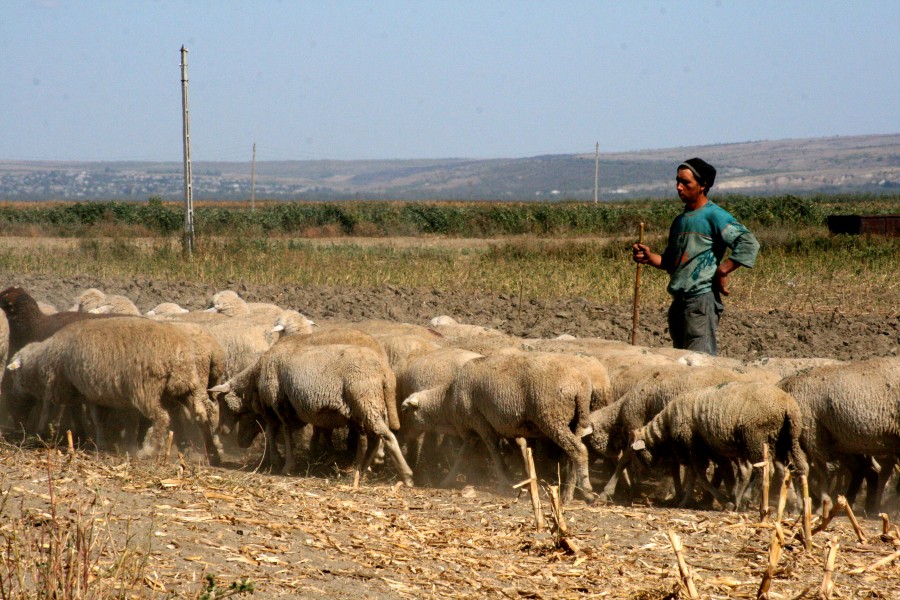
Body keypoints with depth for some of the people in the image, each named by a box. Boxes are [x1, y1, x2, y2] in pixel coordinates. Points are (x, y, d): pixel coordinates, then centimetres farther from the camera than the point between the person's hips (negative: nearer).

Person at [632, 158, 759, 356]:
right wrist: (650, 257, 5)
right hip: (678, 302, 9)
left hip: (702, 300, -9)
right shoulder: (680, 221, 19)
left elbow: (749, 244, -17)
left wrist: (721, 272, -16)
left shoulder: (714, 215, -7)